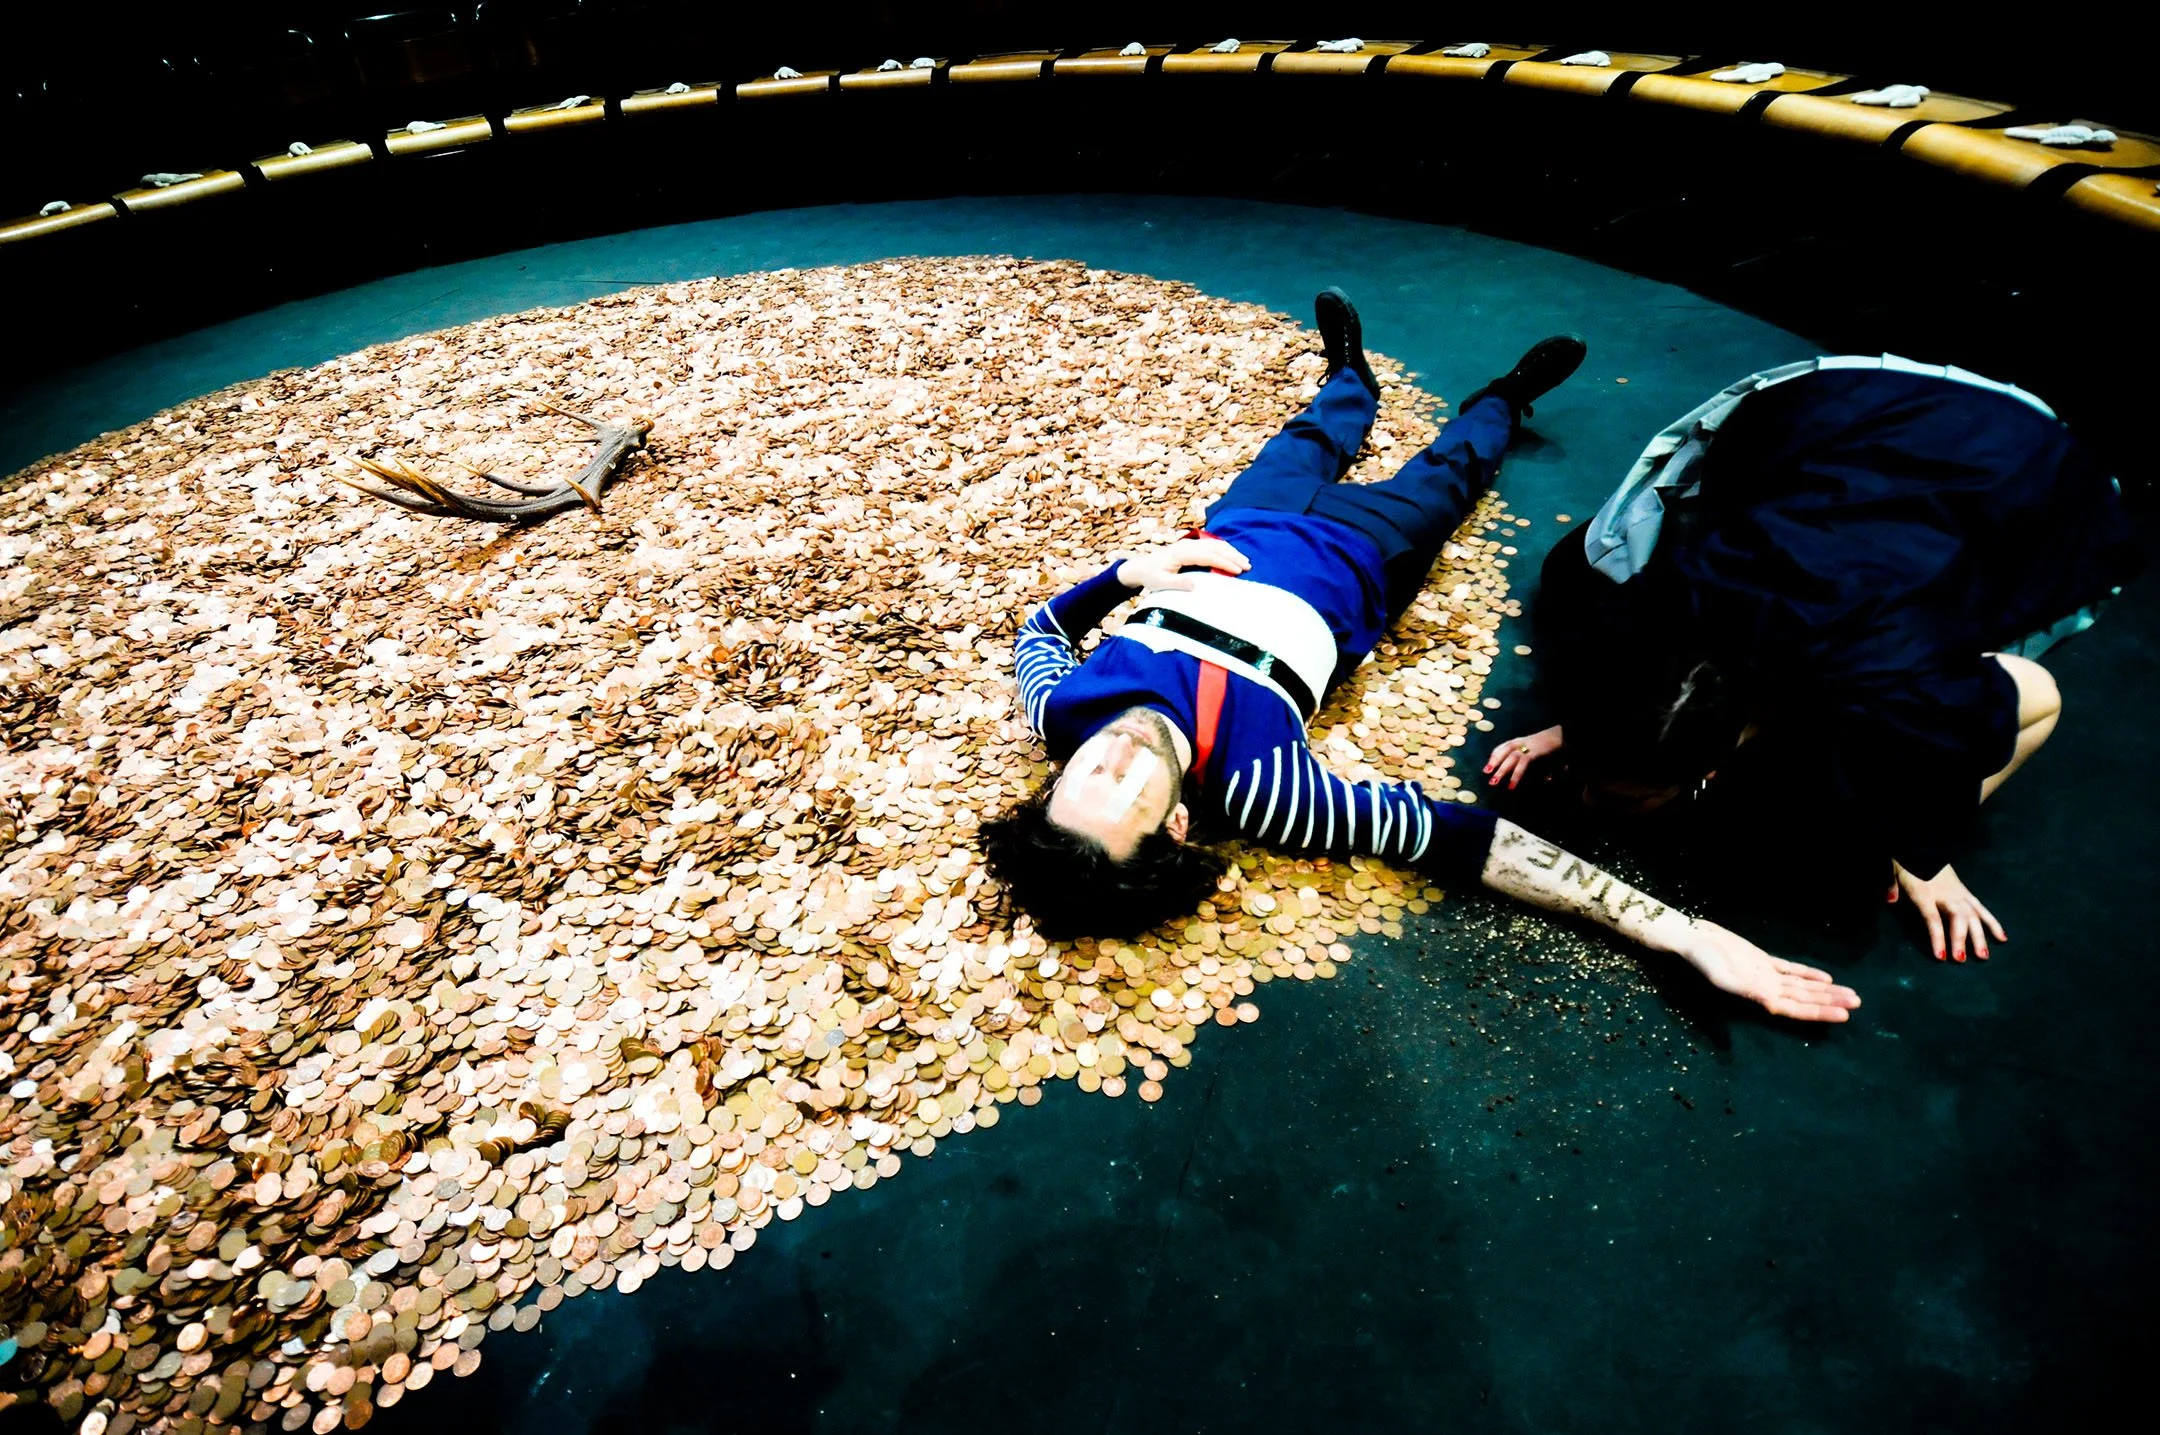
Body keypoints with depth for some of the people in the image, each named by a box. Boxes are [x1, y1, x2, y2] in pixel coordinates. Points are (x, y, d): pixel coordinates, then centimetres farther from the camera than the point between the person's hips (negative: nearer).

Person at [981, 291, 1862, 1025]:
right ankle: (1505, 399, 57)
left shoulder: (1064, 713, -34)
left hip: (1237, 533, 4)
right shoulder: (1254, 792, -46)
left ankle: (1350, 377, 68)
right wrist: (1678, 931, -46)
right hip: (1346, 562, -3)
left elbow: (1042, 626, -10)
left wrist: (1127, 572, -27)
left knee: (1305, 451, 31)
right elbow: (1464, 841, -43)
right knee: (1440, 477, 20)